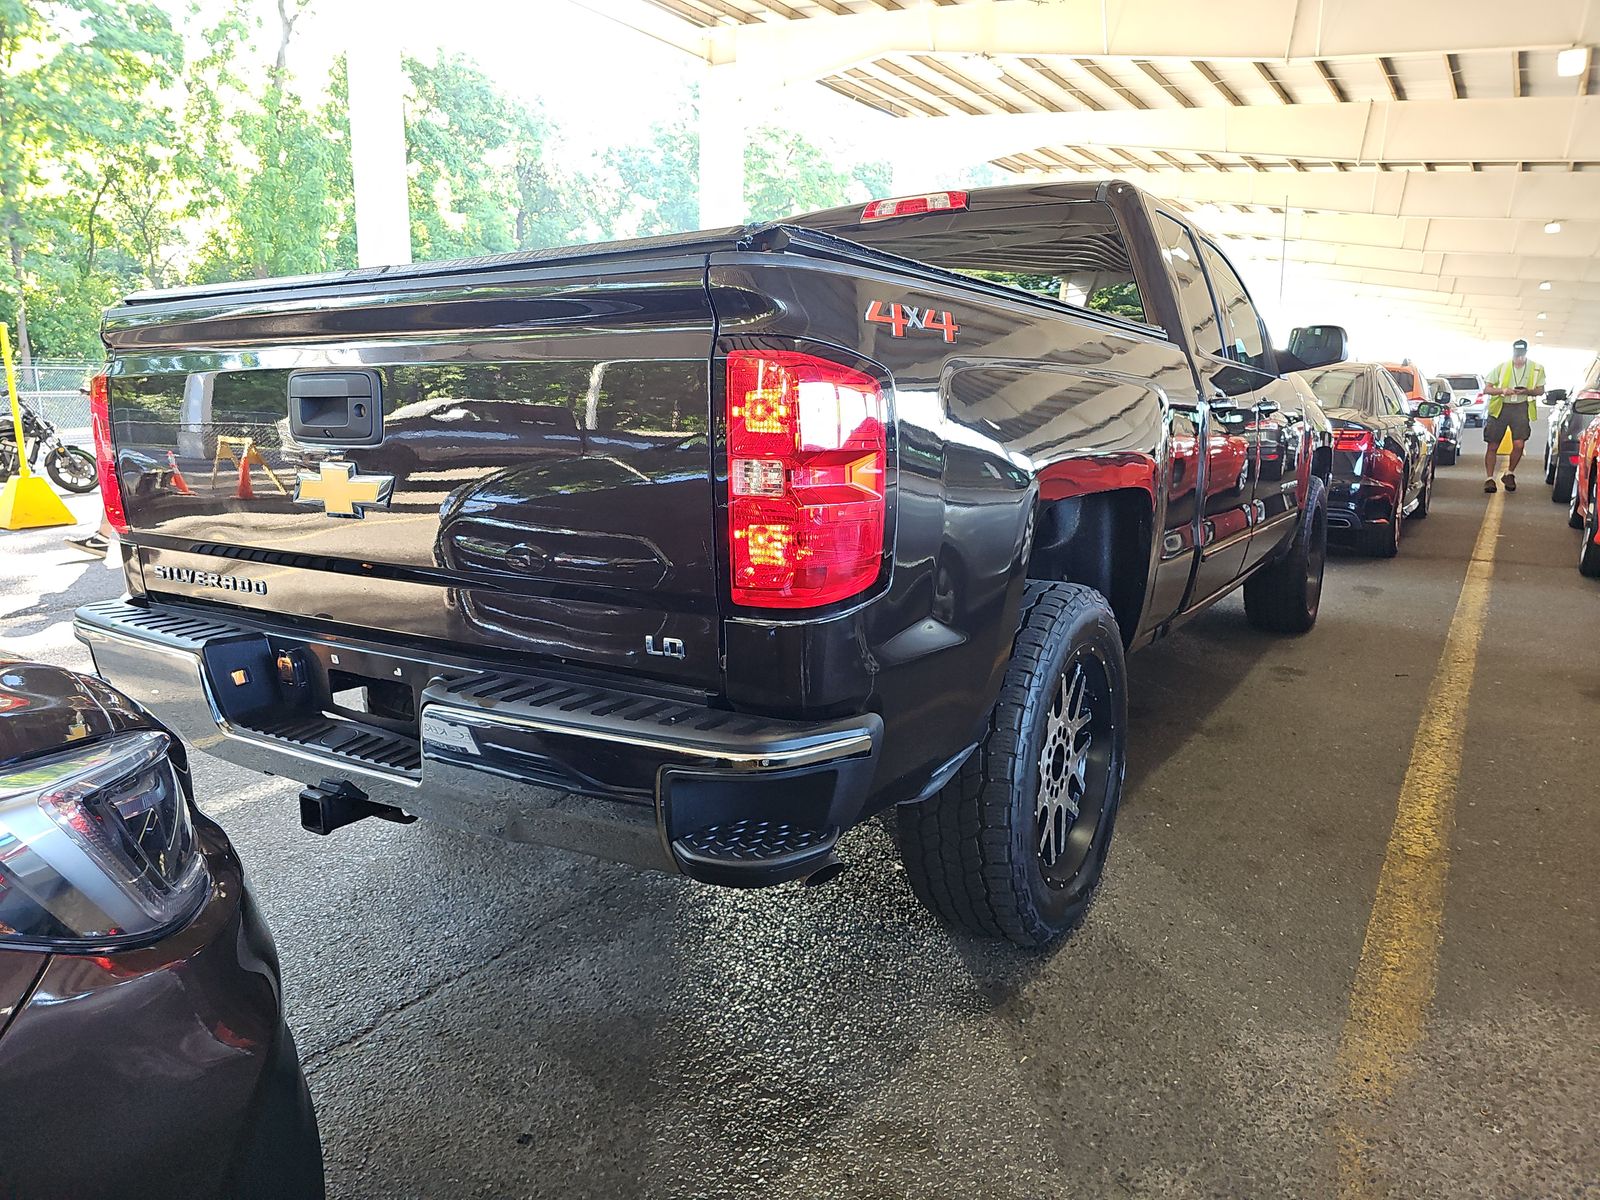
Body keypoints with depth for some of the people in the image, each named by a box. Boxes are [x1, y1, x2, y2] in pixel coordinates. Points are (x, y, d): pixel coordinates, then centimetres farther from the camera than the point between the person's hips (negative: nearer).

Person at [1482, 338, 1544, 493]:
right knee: (1492, 446, -3)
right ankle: (1489, 478, 4)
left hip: (1521, 408, 0)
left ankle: (1509, 474, 10)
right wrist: (1503, 390, -17)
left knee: (1519, 444, -12)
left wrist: (1528, 391, -11)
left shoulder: (1536, 368, 6)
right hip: (1500, 407, 0)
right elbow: (1487, 388, 3)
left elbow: (1541, 390, 11)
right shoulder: (1501, 367, 2)